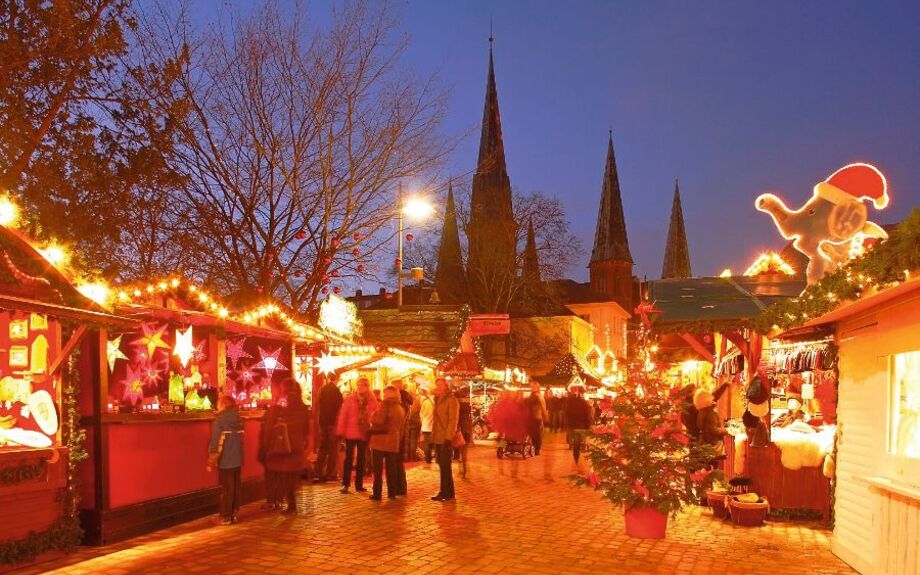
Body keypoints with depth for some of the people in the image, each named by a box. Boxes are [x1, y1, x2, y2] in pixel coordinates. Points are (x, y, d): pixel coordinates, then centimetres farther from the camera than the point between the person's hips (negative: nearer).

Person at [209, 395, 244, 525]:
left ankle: (226, 516, 6)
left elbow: (216, 442, -15)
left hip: (225, 461, -5)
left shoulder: (220, 420, -13)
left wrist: (211, 461, -10)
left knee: (226, 489, 2)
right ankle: (234, 514, 18)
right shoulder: (239, 420, 5)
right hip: (238, 460, 5)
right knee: (235, 488, 13)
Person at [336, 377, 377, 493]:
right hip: (351, 433, -2)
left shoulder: (371, 400, 2)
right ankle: (345, 484, 7)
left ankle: (359, 484, 17)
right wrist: (341, 432, -10)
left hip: (364, 433, 2)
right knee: (349, 458, 2)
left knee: (361, 459, 9)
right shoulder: (349, 399, -3)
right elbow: (343, 415, -6)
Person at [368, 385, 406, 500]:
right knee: (391, 469, 11)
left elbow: (377, 421, -19)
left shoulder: (384, 405, -10)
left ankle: (377, 494, -1)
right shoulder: (400, 408, 12)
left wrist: (373, 417, 2)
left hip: (379, 441, -6)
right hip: (393, 442, 6)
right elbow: (401, 427, 14)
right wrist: (399, 440, 18)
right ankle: (392, 492, 12)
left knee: (378, 469, -1)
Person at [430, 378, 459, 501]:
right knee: (442, 465, 10)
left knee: (445, 466, -5)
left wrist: (449, 438, -21)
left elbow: (453, 420, -15)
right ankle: (445, 492, 15)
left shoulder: (451, 400, -8)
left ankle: (447, 493, 0)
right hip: (438, 439, 8)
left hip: (446, 439, -8)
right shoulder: (438, 400, 18)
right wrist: (432, 438, 16)